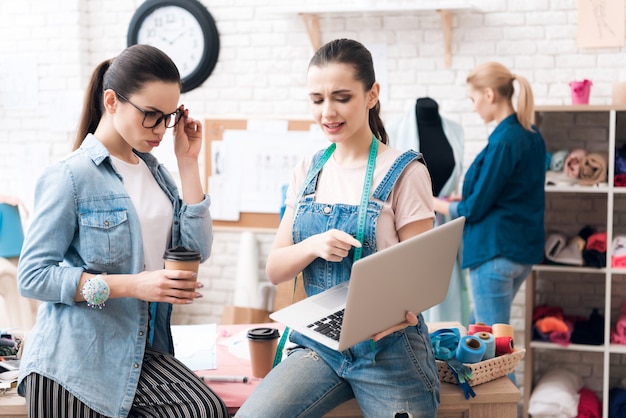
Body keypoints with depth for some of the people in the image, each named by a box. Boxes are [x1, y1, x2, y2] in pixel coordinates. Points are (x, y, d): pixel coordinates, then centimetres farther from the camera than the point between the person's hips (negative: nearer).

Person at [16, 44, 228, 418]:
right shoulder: (70, 177, -10)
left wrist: (188, 163, 0)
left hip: (140, 351, 6)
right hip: (75, 360, -5)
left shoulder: (154, 171, 12)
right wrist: (133, 285, -21)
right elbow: (33, 276, -15)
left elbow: (197, 250, 2)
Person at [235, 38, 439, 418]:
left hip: (387, 347, -3)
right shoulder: (308, 173, 8)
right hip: (319, 341, 3)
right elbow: (275, 270, 6)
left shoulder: (403, 173, -6)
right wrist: (314, 245, -16)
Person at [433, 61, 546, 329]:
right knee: (477, 328, 19)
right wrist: (463, 197, 15)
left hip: (496, 251, -9)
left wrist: (436, 204, 0)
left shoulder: (503, 142, -19)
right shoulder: (531, 135, 8)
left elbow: (475, 208, -16)